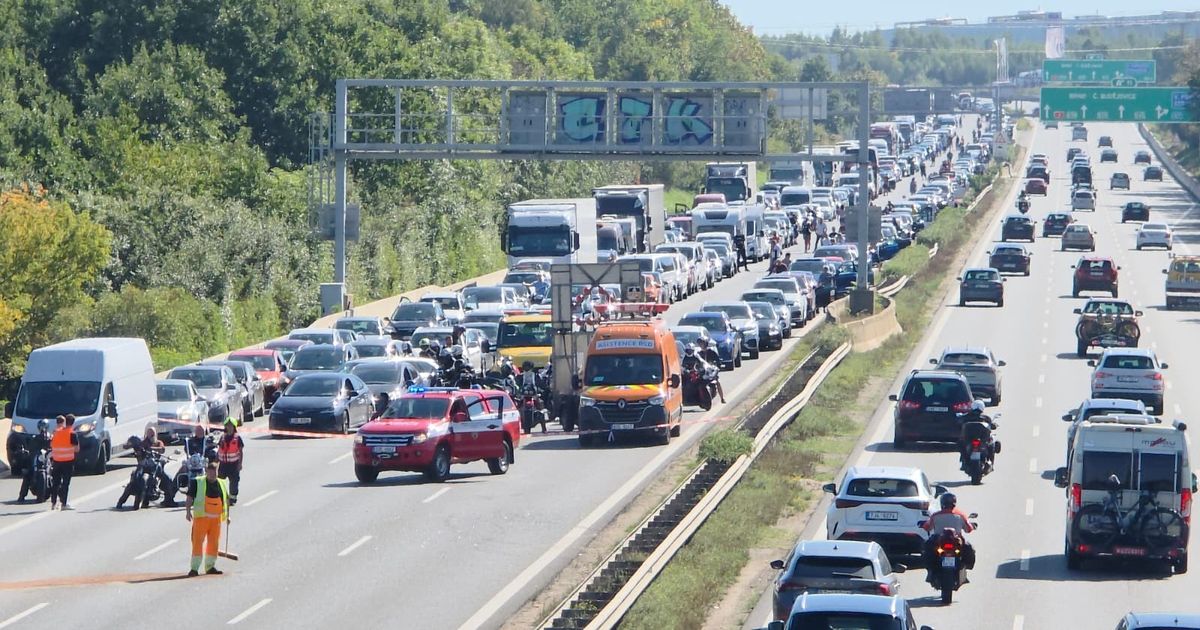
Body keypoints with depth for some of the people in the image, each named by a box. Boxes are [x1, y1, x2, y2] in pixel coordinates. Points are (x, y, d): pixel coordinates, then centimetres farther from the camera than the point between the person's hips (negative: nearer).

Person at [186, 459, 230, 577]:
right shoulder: (197, 482, 0)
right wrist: (188, 511, -14)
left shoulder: (222, 484, 14)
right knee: (198, 541, -8)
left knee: (214, 543, 7)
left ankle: (210, 567, 18)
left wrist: (227, 515, 21)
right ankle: (194, 568, -7)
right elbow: (190, 497, -2)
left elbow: (226, 500, 23)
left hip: (216, 518, 4)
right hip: (201, 517, -4)